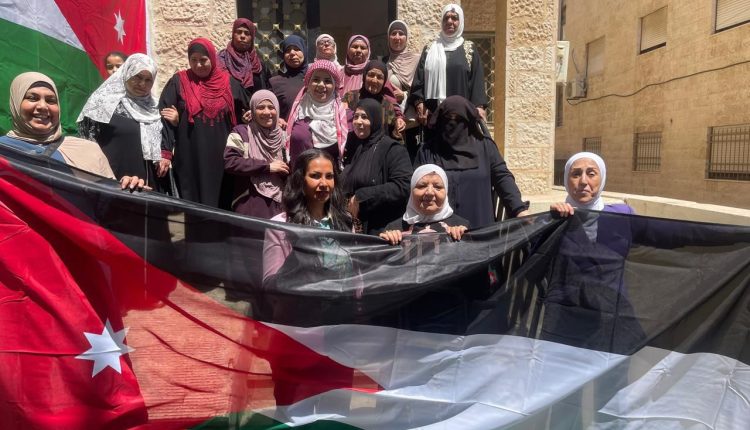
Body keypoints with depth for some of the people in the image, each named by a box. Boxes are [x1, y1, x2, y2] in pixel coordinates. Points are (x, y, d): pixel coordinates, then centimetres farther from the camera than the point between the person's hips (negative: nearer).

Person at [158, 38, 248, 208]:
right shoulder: (178, 82, 2)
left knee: (217, 203, 4)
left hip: (220, 159, 1)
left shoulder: (229, 84, 6)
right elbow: (164, 116, 0)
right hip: (189, 159, -1)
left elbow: (241, 118, 17)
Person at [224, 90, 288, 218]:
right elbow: (229, 162, -13)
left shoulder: (282, 136, 11)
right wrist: (267, 166, -12)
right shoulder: (241, 132, 1)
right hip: (250, 204, -3)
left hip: (278, 203, 3)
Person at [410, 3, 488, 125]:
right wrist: (419, 103, -7)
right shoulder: (429, 50, 15)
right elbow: (419, 79, 8)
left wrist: (479, 106, -9)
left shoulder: (469, 50, 12)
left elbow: (477, 79, 4)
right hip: (433, 113, 1)